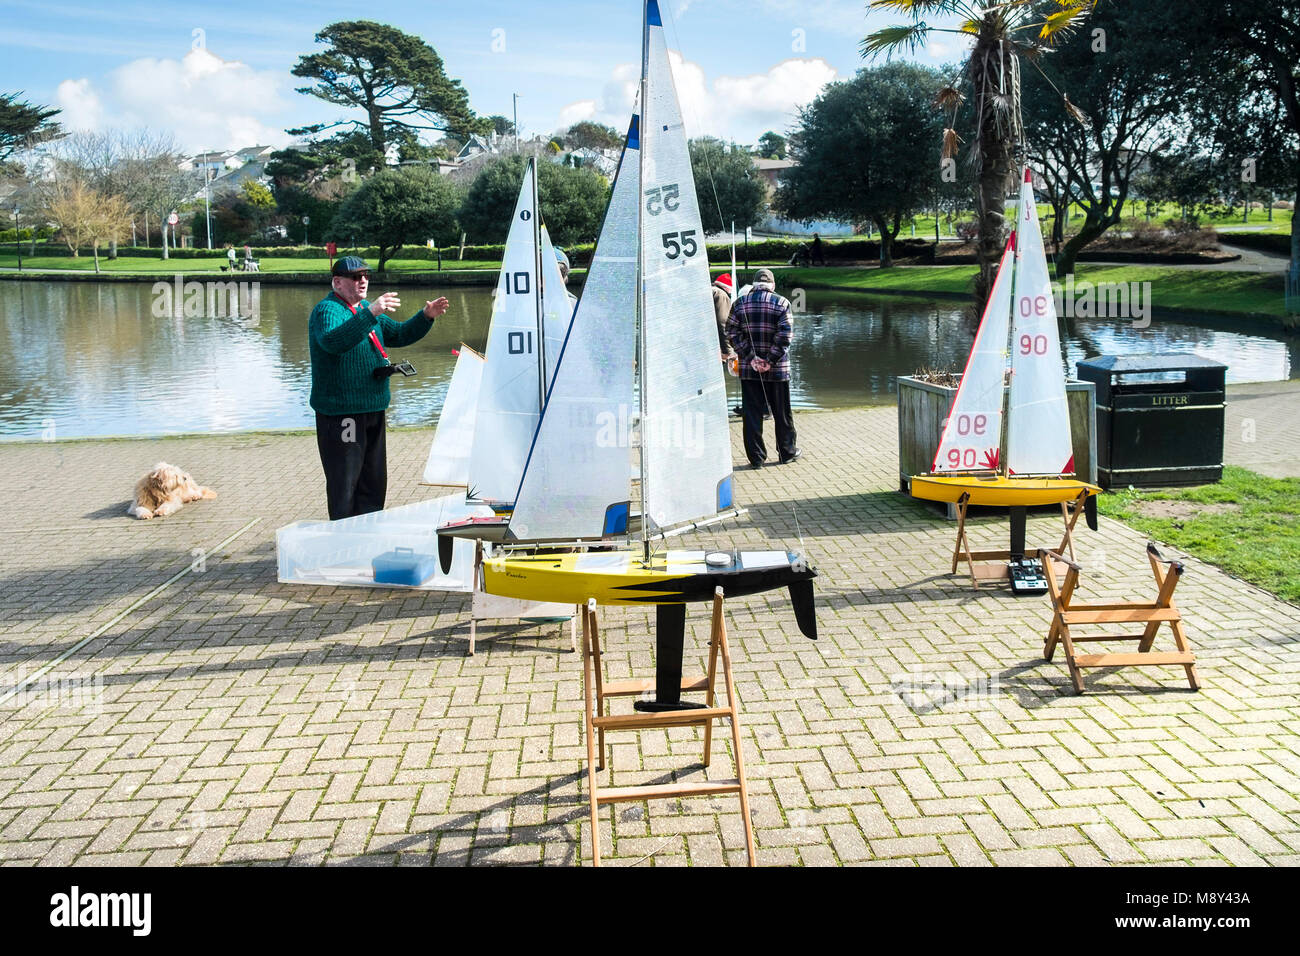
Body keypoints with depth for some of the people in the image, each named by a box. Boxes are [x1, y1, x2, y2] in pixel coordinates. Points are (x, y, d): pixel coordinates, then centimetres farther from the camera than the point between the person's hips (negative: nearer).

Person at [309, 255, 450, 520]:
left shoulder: (367, 309, 16)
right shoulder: (326, 309, -12)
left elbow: (400, 335, 21)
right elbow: (333, 341, -33)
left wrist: (426, 317, 3)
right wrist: (370, 314, -43)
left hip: (373, 410, 9)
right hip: (341, 413, -9)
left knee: (374, 480, 15)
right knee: (344, 482, -4)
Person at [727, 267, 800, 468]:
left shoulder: (740, 303, 3)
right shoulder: (781, 303, -4)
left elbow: (732, 333, -3)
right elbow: (785, 336, -12)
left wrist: (751, 357, -7)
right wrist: (770, 360, -11)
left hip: (748, 369, 1)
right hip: (777, 369, -1)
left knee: (752, 413, 5)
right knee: (781, 413, 11)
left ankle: (756, 457, 6)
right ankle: (787, 452, 22)